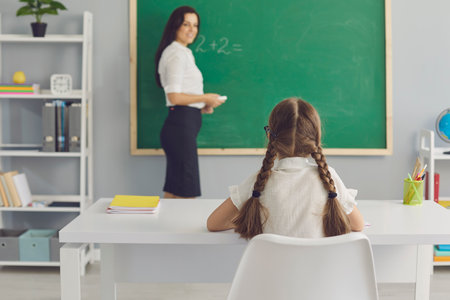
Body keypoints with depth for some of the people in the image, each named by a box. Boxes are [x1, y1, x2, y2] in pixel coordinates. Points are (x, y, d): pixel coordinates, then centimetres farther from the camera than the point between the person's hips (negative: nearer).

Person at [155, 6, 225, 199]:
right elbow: (174, 97, -17)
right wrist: (206, 98, -8)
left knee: (173, 193, 11)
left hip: (183, 125, 10)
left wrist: (201, 108, 11)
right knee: (186, 194, -8)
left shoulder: (183, 52, 22)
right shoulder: (176, 53, -9)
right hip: (181, 125, -10)